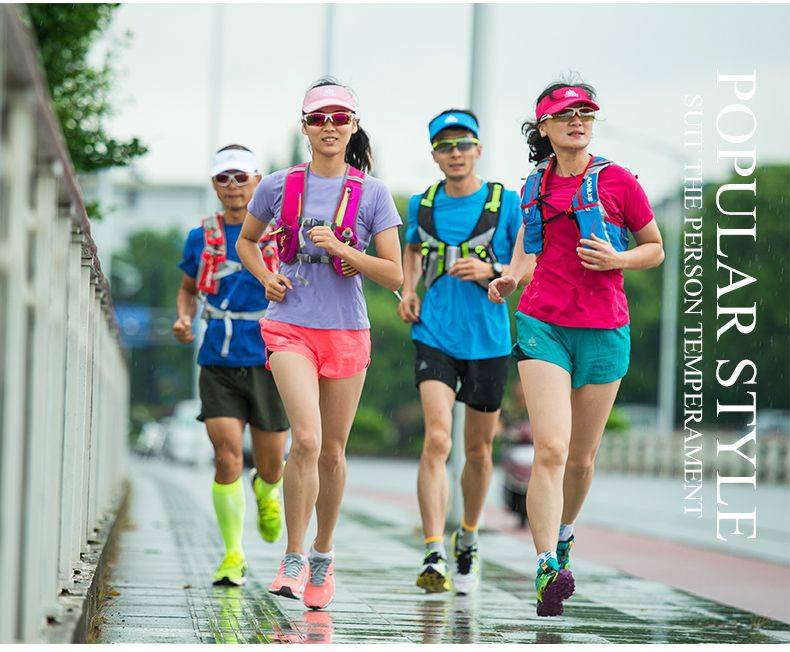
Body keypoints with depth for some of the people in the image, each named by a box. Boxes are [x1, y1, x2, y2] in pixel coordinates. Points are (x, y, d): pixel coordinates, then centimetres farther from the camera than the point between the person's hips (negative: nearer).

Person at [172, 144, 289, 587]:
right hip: (219, 363, 1)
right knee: (228, 458, -14)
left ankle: (266, 492, 46)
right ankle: (233, 555, -2)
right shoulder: (202, 238, 6)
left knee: (270, 465, 8)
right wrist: (184, 320, 2)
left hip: (269, 362, -1)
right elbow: (189, 288, 21)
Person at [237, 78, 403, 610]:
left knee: (333, 450, 9)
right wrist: (266, 278, 1)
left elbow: (395, 274, -2)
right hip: (291, 327, -1)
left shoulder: (372, 193, 0)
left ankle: (323, 556, 28)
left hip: (347, 331, 1)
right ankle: (294, 558, -8)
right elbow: (247, 240, 20)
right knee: (306, 438, -19)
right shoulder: (279, 186, 3)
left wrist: (341, 249, -15)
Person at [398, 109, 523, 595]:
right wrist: (409, 291, 9)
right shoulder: (422, 205, 6)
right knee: (437, 440, -17)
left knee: (478, 450, 12)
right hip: (434, 335, 0)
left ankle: (467, 540, 37)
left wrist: (491, 272, -17)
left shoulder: (506, 202, -3)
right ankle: (434, 556, -20)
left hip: (489, 340, 0)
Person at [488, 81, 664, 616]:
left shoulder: (618, 181, -1)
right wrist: (511, 277, 5)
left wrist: (617, 259, -12)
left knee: (582, 458, 10)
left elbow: (655, 250, 7)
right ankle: (547, 569, -20)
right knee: (550, 450, -16)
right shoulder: (536, 185, 9)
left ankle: (563, 536, 38)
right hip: (543, 325, 1)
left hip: (604, 331, 0)